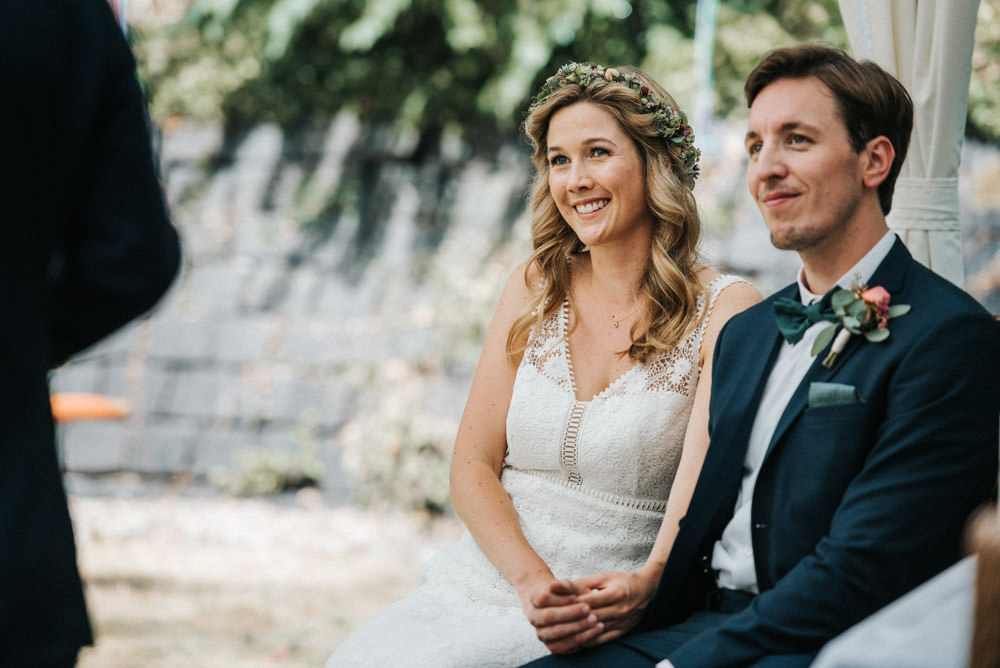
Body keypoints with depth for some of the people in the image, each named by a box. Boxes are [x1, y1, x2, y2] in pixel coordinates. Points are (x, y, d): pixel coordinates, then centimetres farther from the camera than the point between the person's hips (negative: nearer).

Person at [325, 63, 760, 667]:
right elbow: (473, 464, 7)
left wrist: (646, 582, -34)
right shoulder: (537, 288, 10)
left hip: (610, 612, -5)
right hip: (491, 573, 5)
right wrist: (537, 583, -11)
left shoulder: (725, 310, -3)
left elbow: (700, 480, -13)